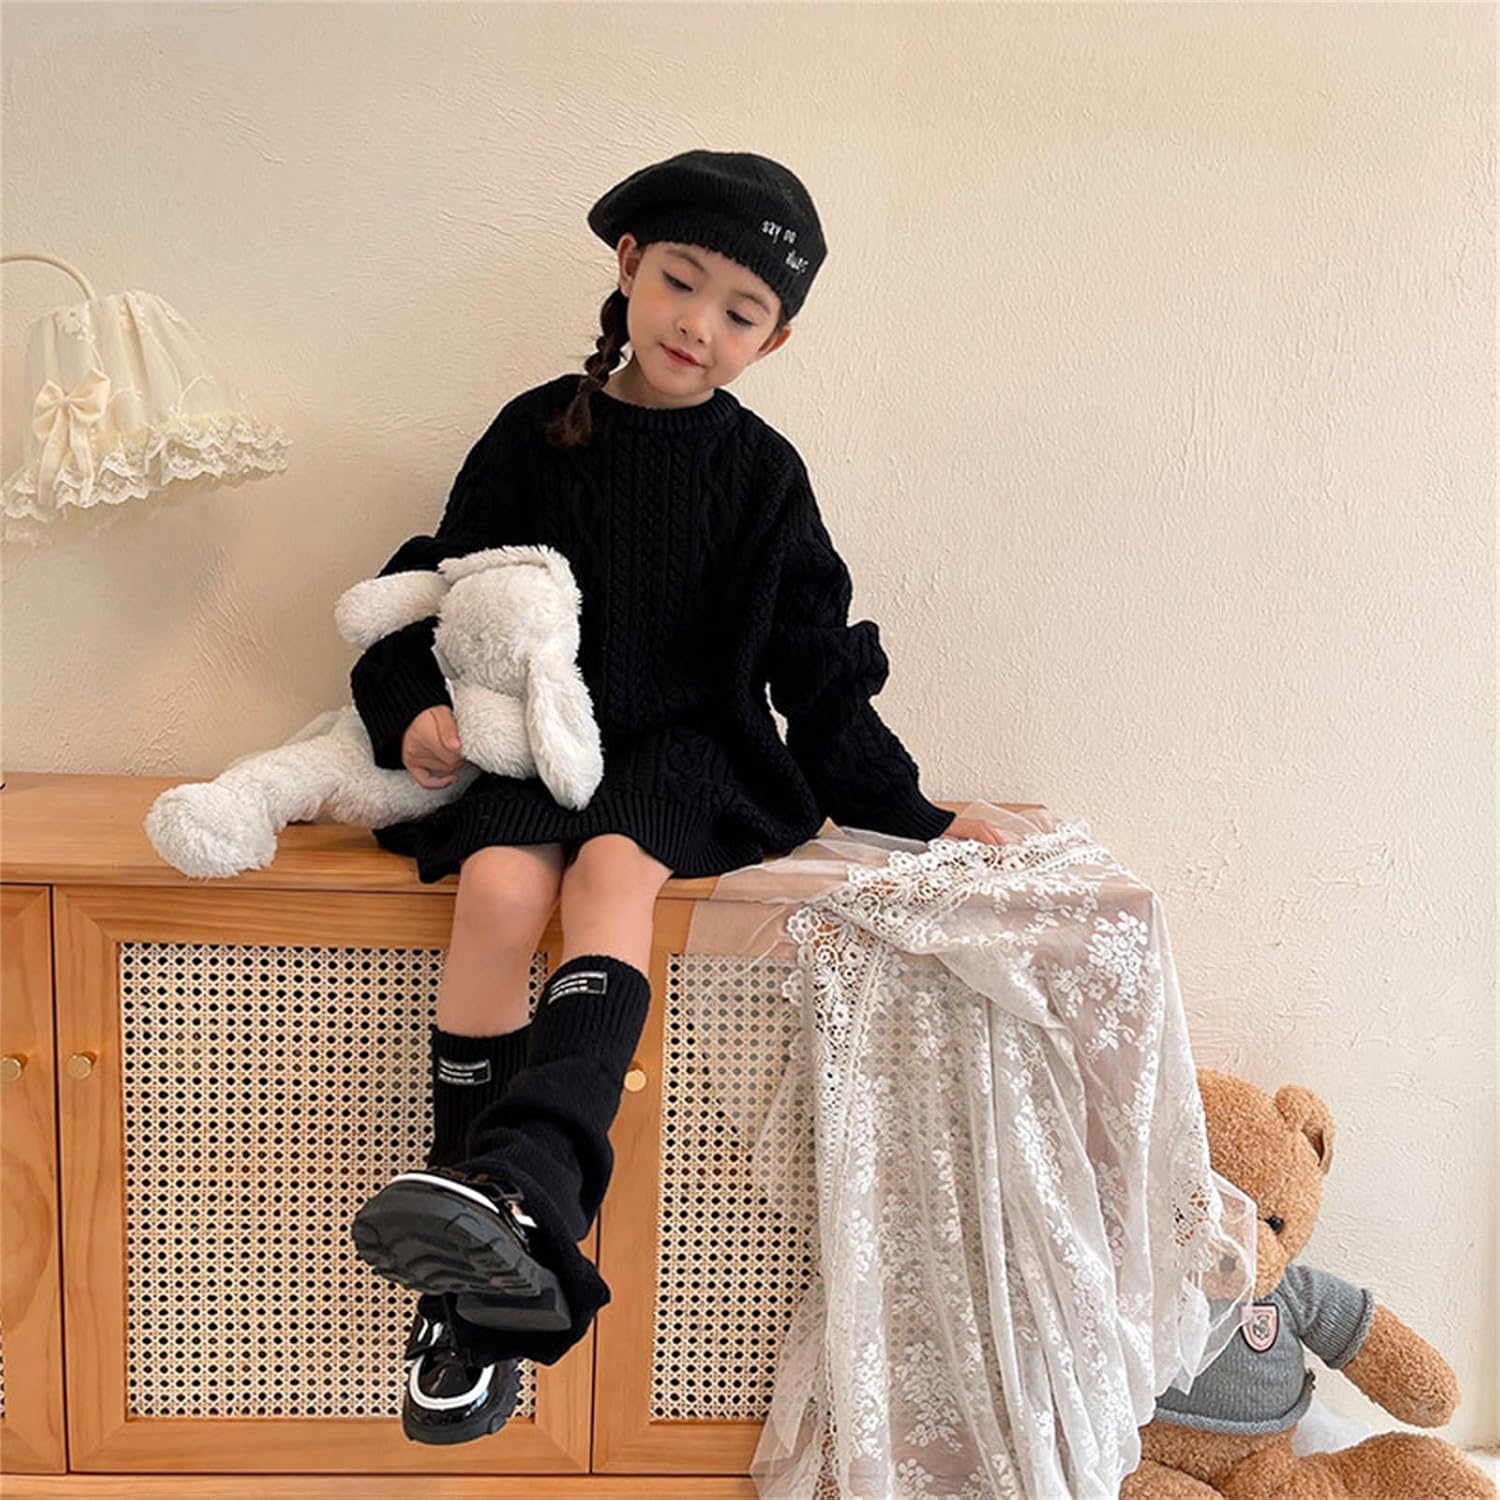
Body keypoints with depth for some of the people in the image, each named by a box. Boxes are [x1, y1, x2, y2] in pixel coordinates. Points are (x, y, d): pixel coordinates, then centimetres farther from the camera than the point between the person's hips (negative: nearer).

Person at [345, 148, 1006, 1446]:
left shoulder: (761, 472, 7)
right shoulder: (537, 434, 8)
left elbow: (818, 668, 11)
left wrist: (905, 811, 9)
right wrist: (413, 705, -7)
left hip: (686, 752, 0)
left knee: (616, 864, -34)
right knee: (501, 886, -29)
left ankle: (521, 1186, -52)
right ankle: (474, 1288, -27)